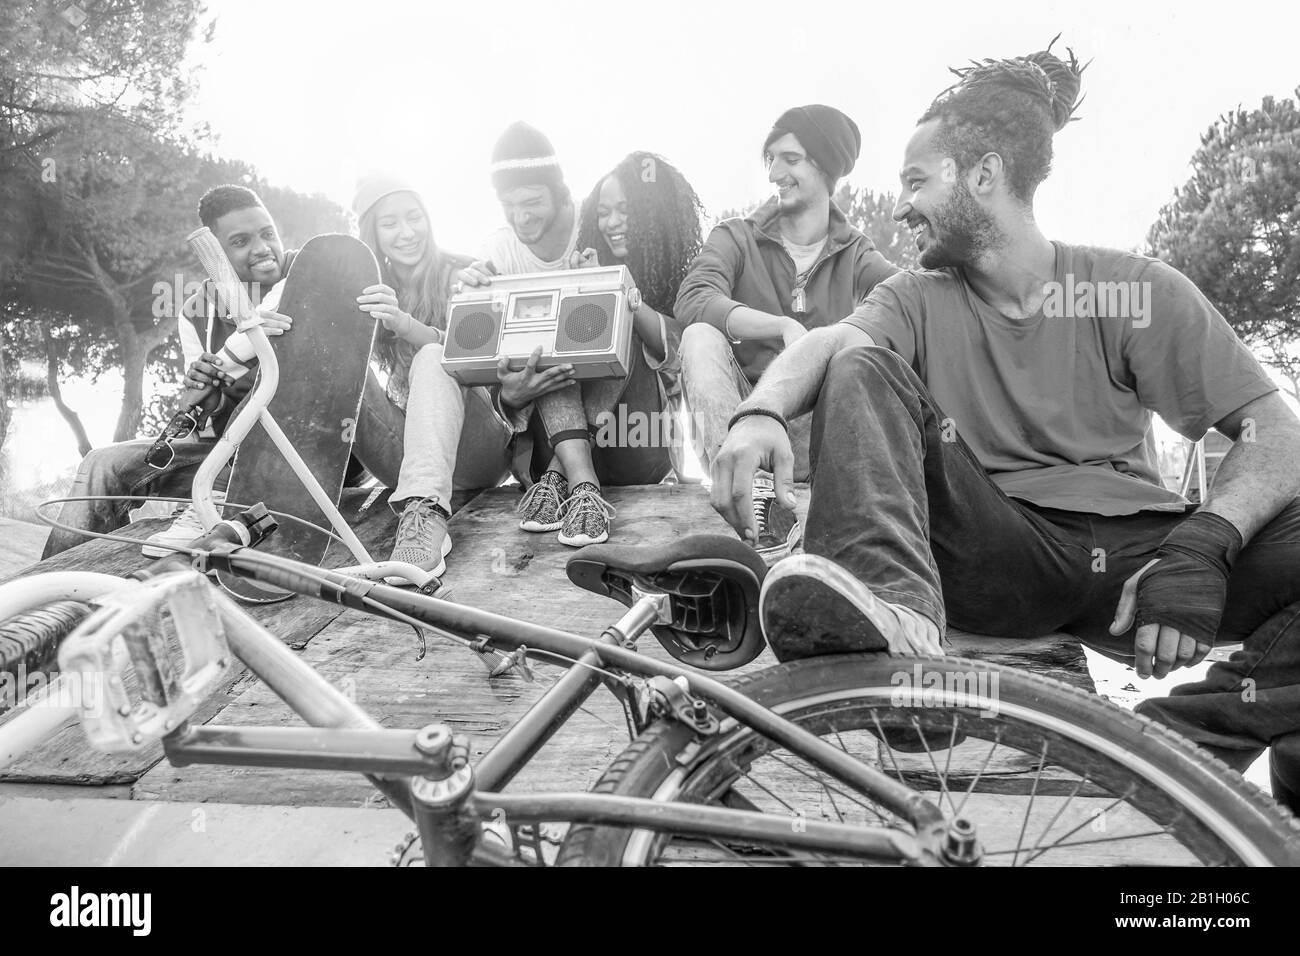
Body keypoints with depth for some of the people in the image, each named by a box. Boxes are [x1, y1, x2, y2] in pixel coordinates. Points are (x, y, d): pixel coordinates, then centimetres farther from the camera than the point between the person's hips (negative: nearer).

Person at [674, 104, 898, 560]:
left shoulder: (854, 254, 11)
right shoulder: (736, 238, 7)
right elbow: (693, 299, -16)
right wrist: (784, 327, -29)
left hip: (818, 432, 1)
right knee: (701, 337, -25)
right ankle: (754, 493, -36)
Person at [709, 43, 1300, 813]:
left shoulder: (1135, 290, 2)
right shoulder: (918, 300, 8)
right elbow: (826, 342, -14)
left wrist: (1202, 546, -24)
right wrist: (763, 410, -37)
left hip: (1130, 554, 0)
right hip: (996, 557, 1)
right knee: (860, 366, -17)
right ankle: (894, 614, -38)